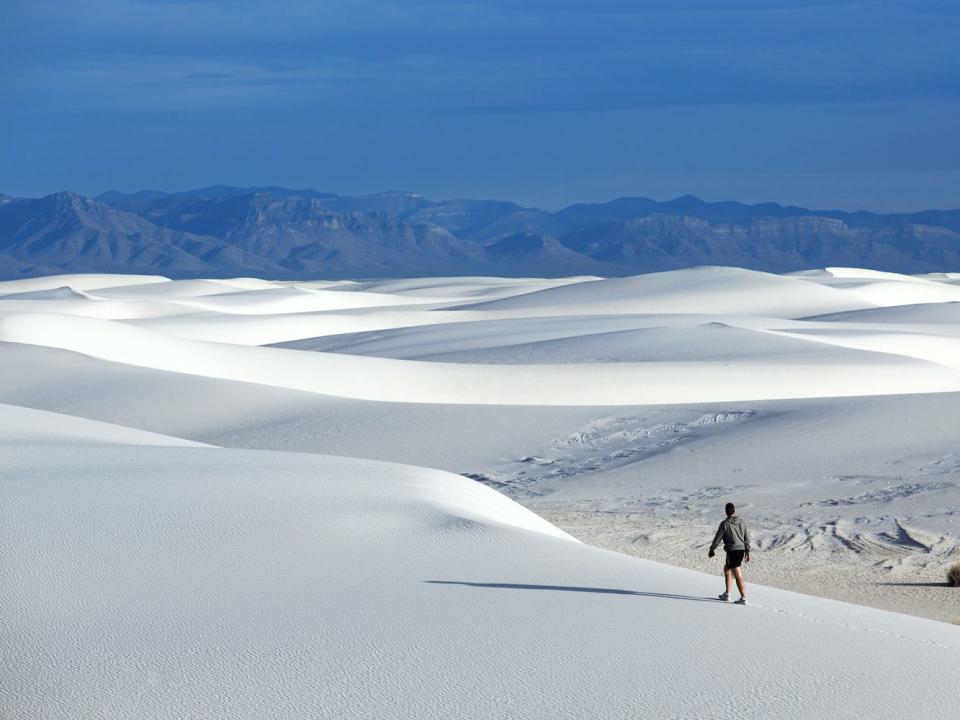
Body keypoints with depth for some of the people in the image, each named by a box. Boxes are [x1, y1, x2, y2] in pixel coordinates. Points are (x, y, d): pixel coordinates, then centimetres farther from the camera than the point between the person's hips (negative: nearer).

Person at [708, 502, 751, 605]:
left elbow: (717, 538, -4)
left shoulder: (725, 524, -10)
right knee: (727, 568, 23)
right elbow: (747, 538, 8)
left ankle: (743, 598, -7)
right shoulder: (742, 522, 5)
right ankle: (727, 594, 26)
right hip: (741, 551, 6)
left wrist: (711, 550, 11)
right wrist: (747, 552, 16)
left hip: (732, 551, -6)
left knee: (739, 577, -6)